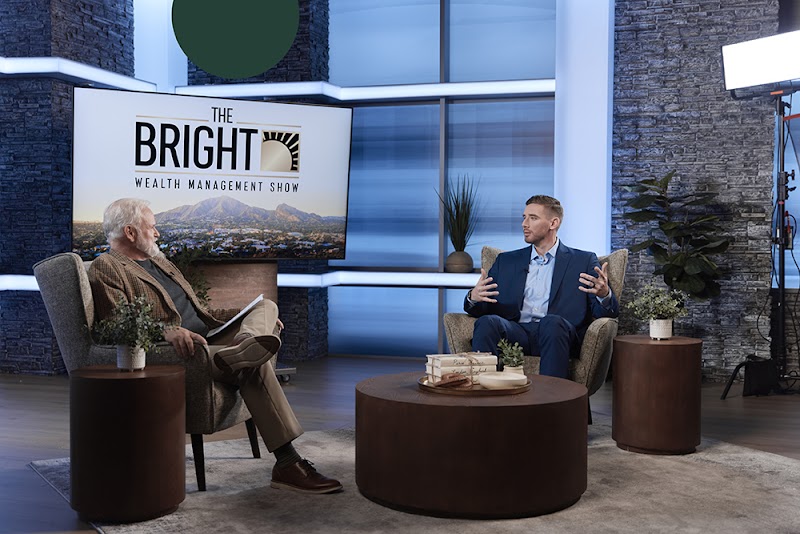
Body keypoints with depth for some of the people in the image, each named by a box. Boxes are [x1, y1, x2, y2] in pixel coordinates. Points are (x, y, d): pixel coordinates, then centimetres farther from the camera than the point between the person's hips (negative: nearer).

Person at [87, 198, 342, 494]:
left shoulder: (157, 259, 27)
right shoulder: (105, 269, -3)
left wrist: (234, 321, 17)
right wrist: (166, 331, -34)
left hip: (208, 339, 10)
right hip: (178, 354, -9)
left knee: (266, 305, -1)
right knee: (255, 366, -29)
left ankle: (249, 340, -36)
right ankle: (287, 464, -31)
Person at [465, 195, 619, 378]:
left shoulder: (583, 261, 15)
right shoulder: (506, 261, 24)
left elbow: (608, 312, 7)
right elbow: (482, 309, 18)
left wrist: (604, 294, -17)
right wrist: (473, 298, -7)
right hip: (516, 332, 2)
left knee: (552, 322, -35)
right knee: (487, 322, -29)